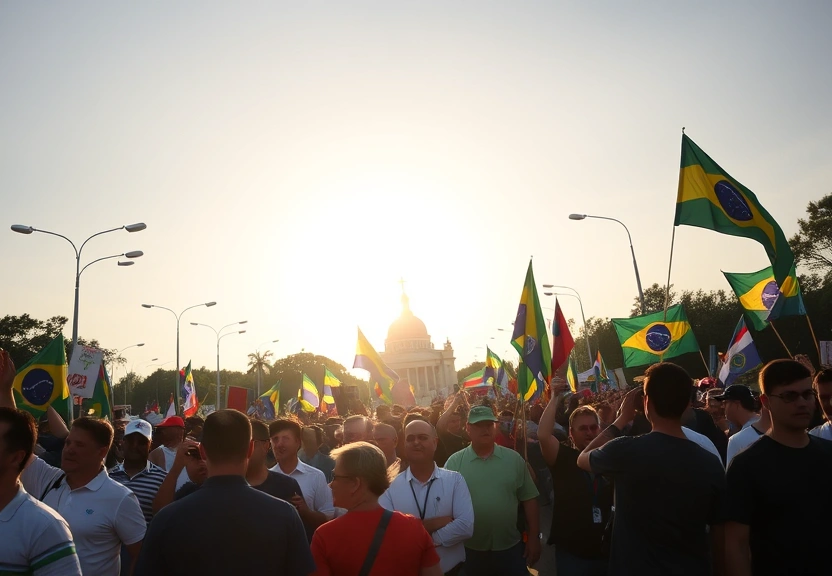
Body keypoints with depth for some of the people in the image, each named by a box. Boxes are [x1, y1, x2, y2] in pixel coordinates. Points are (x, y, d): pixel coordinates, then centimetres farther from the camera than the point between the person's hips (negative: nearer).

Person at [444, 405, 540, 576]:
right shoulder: (454, 462, -5)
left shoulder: (514, 459, -1)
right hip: (470, 550, 0)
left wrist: (534, 538, 1)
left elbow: (529, 500, 3)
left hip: (510, 547, 1)